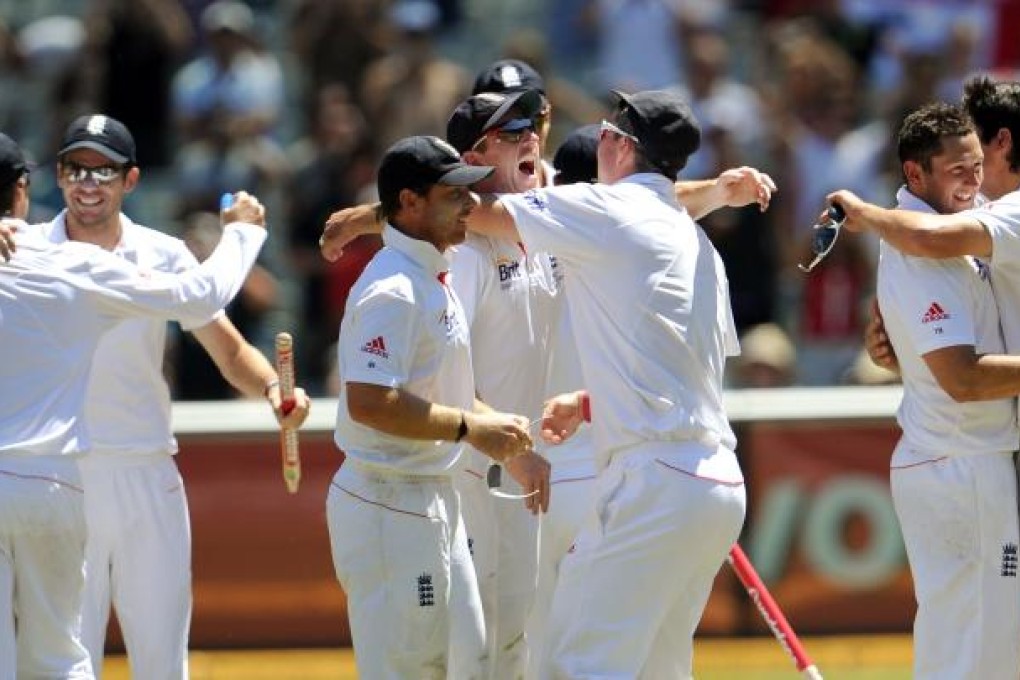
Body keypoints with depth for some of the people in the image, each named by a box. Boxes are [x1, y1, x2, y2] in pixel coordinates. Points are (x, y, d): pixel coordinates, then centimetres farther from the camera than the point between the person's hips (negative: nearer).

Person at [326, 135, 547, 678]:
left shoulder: (434, 278, 14)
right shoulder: (392, 289, -19)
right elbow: (369, 402, -29)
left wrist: (505, 436, 13)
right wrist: (470, 428, -23)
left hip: (435, 501, 11)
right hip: (390, 506, -11)